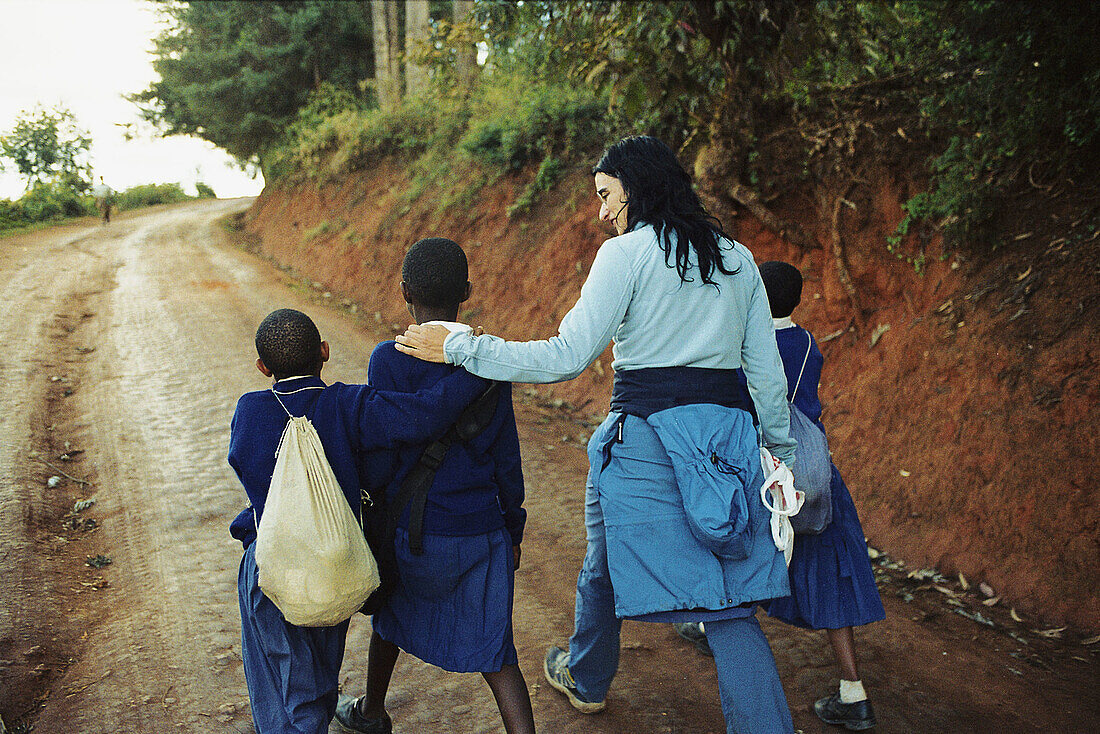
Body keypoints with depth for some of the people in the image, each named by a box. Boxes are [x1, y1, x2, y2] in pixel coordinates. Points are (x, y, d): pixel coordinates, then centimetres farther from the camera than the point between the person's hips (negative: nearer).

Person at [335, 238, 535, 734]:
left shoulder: (390, 360, -14)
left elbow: (383, 456, -15)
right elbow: (506, 457, 3)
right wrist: (513, 529, 14)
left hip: (413, 530, -2)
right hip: (482, 531, 2)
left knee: (392, 613, 26)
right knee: (493, 649, 10)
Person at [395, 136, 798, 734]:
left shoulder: (627, 253, -9)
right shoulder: (737, 259, 9)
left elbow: (567, 357, -15)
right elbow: (767, 372, 10)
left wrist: (458, 347, -11)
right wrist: (782, 450, 21)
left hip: (644, 438, -4)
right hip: (726, 434, 4)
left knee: (605, 567, 21)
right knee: (729, 602, 8)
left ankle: (586, 680, 46)